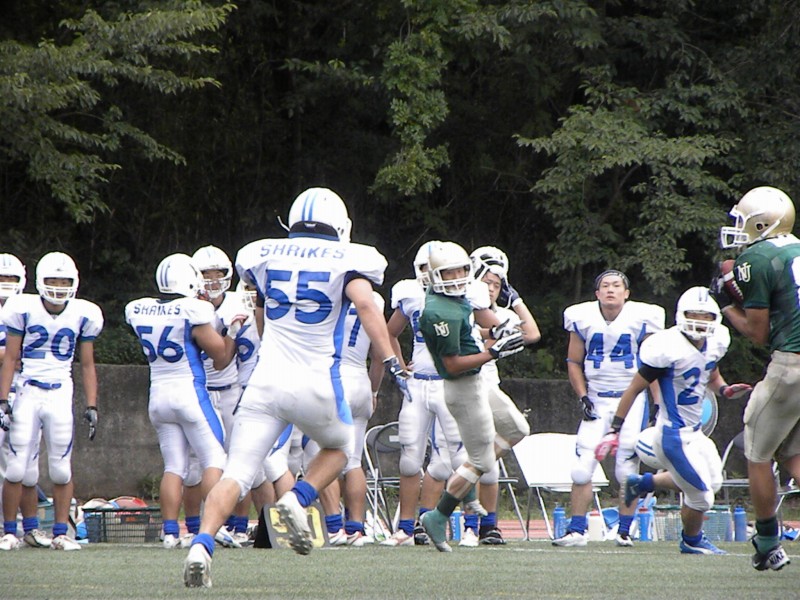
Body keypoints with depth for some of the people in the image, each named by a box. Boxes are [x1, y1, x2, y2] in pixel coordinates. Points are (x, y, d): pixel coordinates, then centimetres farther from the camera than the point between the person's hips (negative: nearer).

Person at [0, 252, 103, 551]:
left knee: (61, 469, 2)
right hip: (28, 392, -2)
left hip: (61, 395, 2)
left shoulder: (83, 315, 2)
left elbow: (87, 365, 10)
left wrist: (91, 406, 5)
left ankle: (60, 533, 10)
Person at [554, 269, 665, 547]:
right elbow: (574, 362, 10)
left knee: (627, 468, -3)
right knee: (582, 466, -6)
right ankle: (577, 529, 1)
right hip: (597, 399, 2)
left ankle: (624, 530, 9)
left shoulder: (641, 319, -6)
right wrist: (583, 397, -2)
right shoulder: (582, 318, -1)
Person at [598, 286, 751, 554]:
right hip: (675, 436, -9)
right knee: (701, 497, 0)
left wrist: (724, 389, -1)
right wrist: (615, 430, -15)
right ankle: (692, 541, 31)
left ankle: (643, 483, 34)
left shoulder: (715, 343, 0)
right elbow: (635, 388, -16)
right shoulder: (670, 348, -23)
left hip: (695, 432, 9)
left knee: (713, 481, 23)